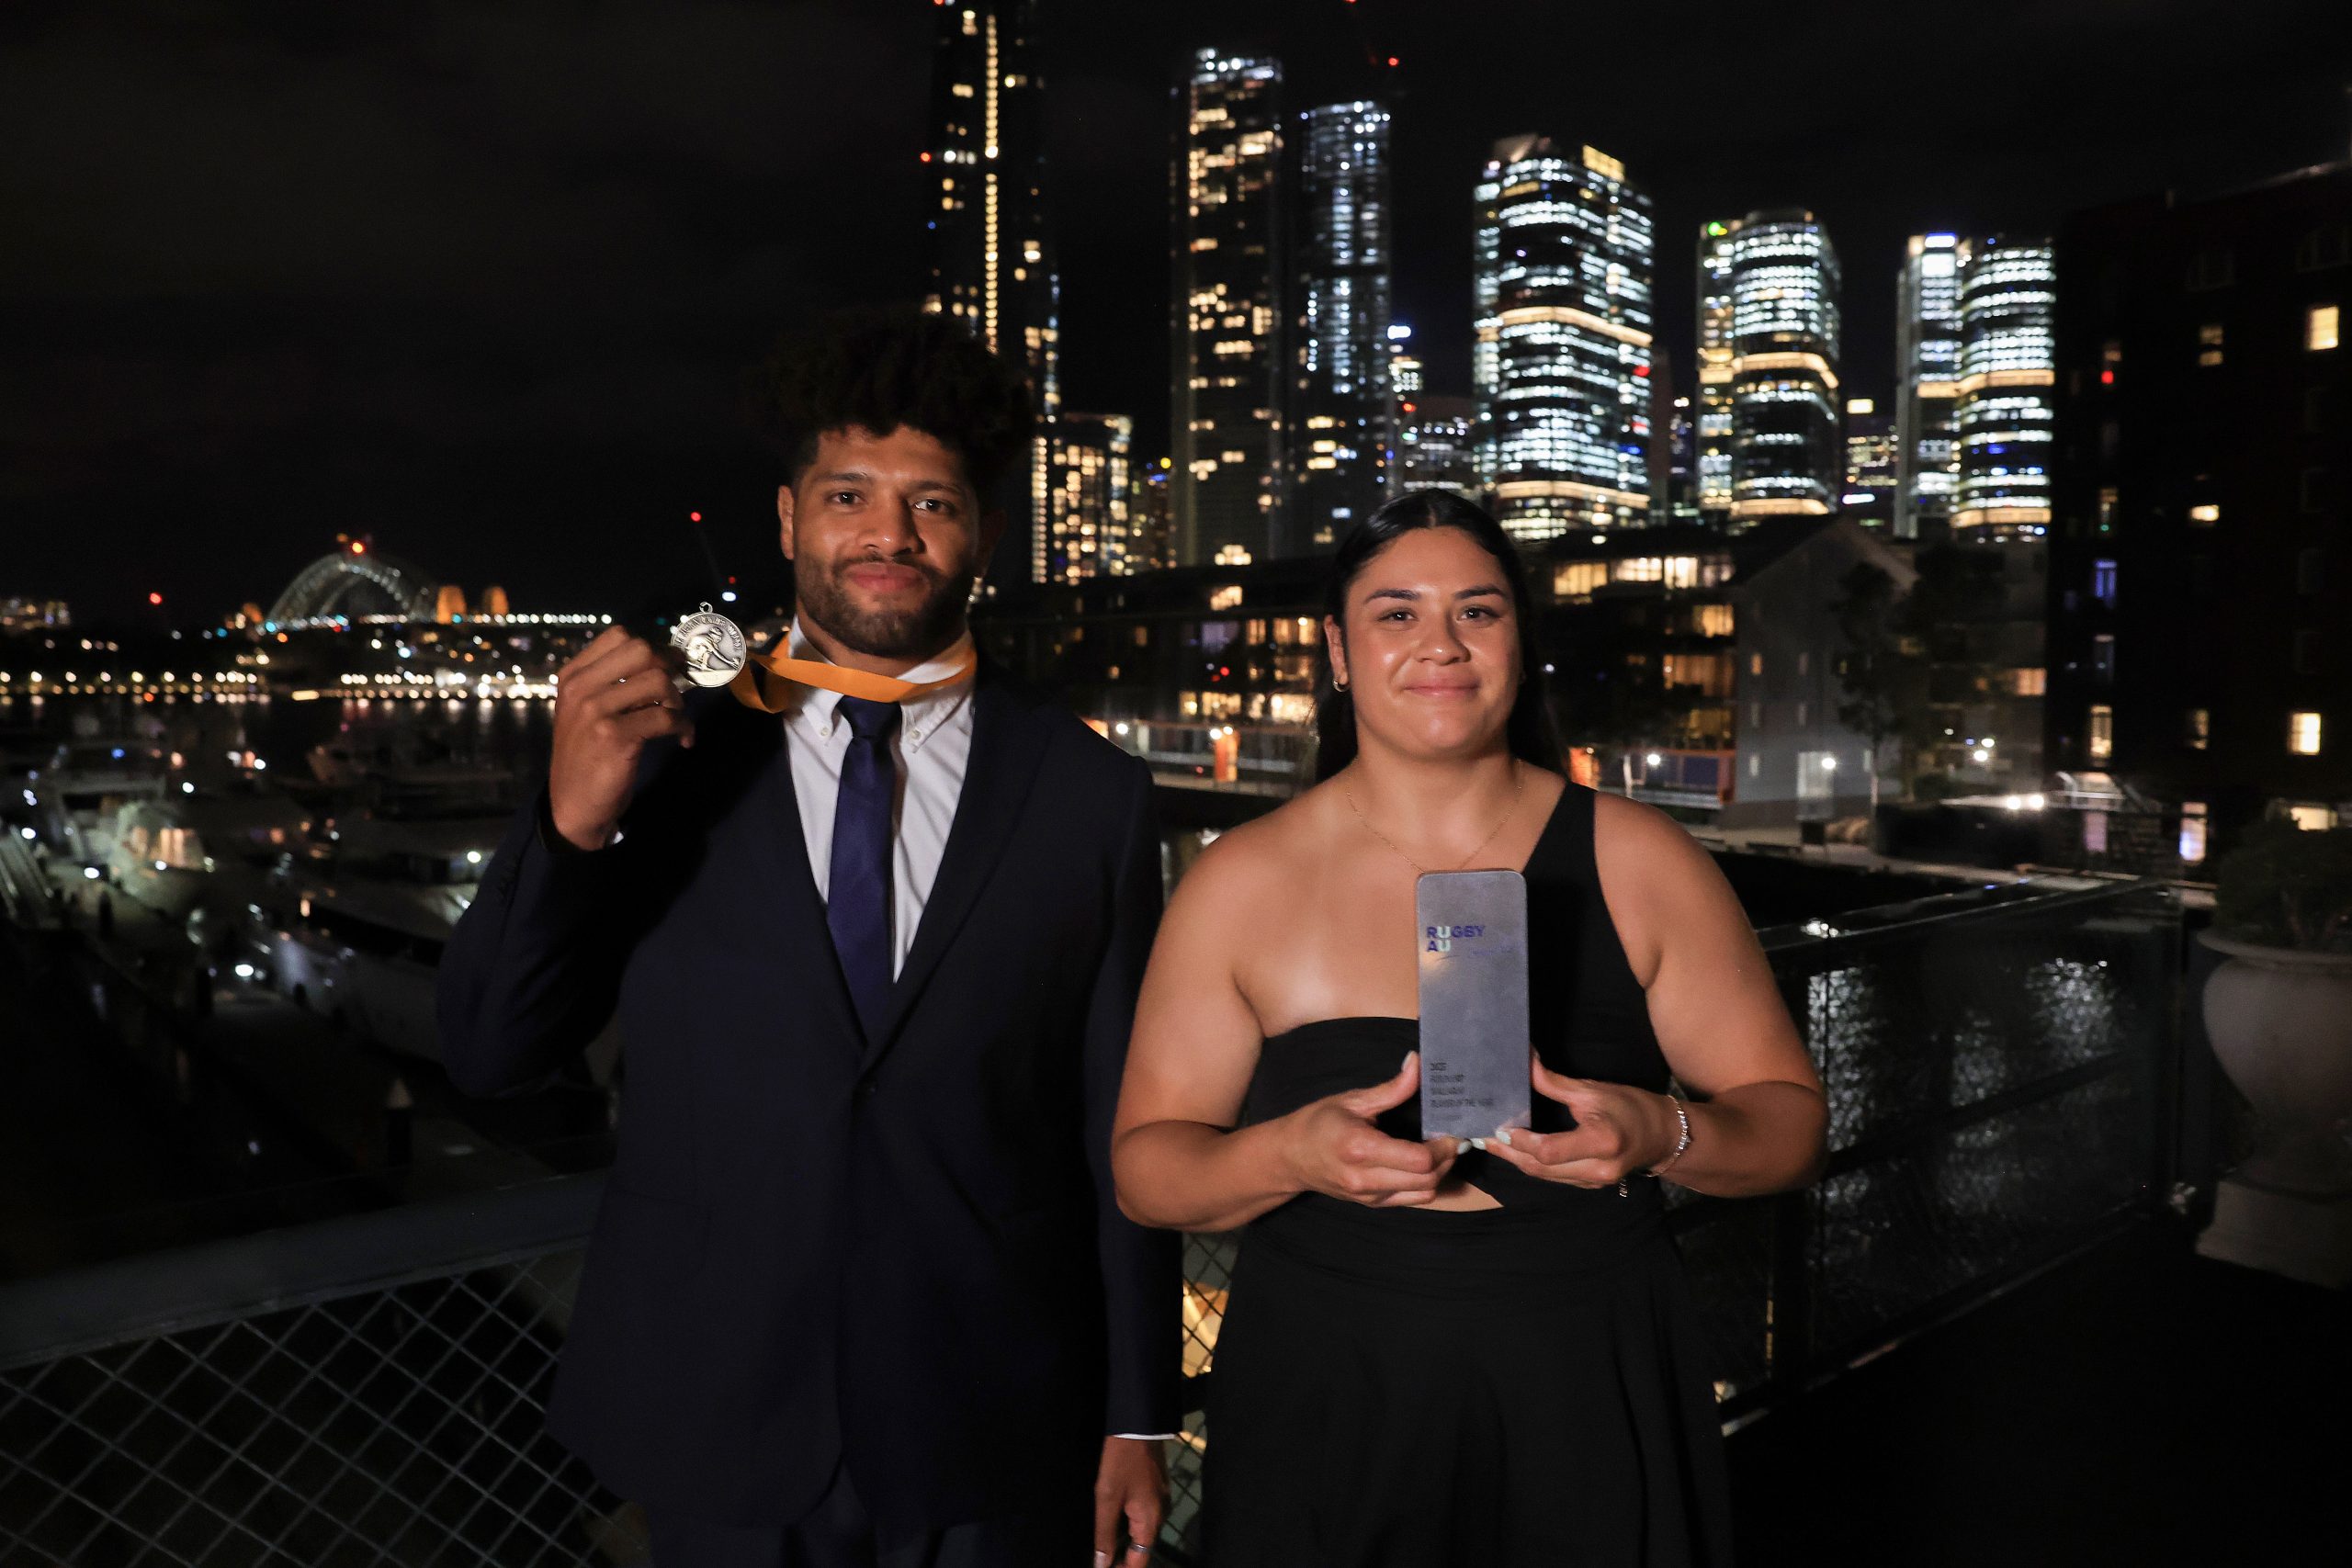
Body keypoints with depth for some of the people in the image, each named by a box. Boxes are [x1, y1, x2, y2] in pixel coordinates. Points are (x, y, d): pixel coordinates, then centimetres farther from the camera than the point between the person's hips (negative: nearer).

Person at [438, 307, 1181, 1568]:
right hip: (720, 1431, 1)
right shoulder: (670, 761, -4)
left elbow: (1125, 1128, -2)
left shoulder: (1092, 797, -5)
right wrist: (570, 824, -22)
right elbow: (486, 1055, -4)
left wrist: (1137, 1416, 3)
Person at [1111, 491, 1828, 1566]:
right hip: (1323, 1408, 0)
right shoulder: (1239, 884, -4)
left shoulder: (1638, 862, -3)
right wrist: (1291, 1153, -22)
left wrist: (1664, 1135, -21)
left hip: (1592, 1407, 1)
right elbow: (1145, 1165, -3)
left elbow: (1789, 1121, 0)